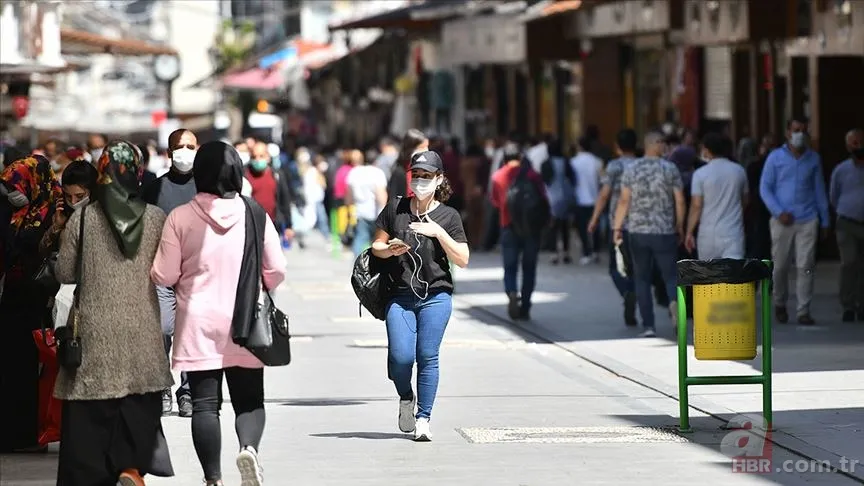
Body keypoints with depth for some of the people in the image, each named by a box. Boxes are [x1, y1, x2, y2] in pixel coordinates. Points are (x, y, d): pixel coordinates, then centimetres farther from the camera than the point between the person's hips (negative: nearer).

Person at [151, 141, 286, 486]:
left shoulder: (180, 218, -8)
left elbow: (163, 276, -6)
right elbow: (276, 270, -2)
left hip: (199, 324, -1)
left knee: (205, 403, 6)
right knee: (249, 399, 9)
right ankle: (249, 448, -20)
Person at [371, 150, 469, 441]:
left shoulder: (448, 217, 4)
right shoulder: (396, 208, 6)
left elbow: (463, 260, -1)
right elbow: (377, 246, 12)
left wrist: (439, 232, -12)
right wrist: (390, 250, -10)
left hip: (435, 297, 0)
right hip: (400, 297, 1)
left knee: (427, 357, -5)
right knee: (401, 357, -11)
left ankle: (423, 418, 6)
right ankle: (406, 399, 20)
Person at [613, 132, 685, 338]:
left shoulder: (631, 170, 0)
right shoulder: (670, 169, -2)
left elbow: (624, 201, -2)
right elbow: (680, 201, -1)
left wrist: (617, 228, 5)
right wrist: (680, 227, 10)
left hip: (638, 231, 1)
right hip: (665, 232, -1)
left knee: (642, 279, 9)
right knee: (671, 274, 5)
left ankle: (648, 325, 4)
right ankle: (674, 301, -28)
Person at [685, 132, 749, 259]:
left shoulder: (701, 174, -6)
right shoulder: (739, 171, 4)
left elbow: (696, 206, -8)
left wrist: (689, 232, -1)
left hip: (709, 233, -1)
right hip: (733, 232, 1)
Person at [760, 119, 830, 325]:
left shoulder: (814, 159, 9)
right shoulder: (775, 157, 3)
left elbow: (819, 190, 13)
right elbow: (765, 188, 2)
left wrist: (825, 221, 13)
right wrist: (779, 212, -10)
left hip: (807, 221, 1)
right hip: (782, 221, -1)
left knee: (806, 266, -6)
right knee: (780, 266, 5)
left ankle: (803, 311, -3)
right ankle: (780, 304, 27)